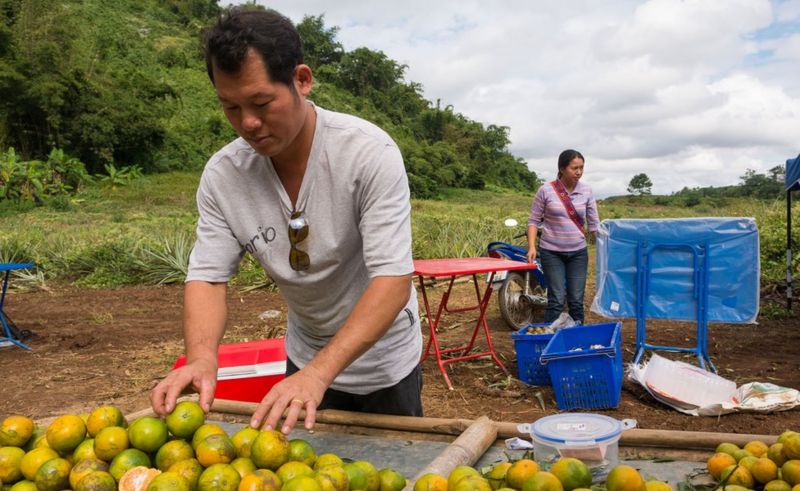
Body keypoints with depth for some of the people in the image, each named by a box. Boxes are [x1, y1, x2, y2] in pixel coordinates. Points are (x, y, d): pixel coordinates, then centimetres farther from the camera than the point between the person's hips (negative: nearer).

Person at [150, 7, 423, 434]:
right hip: (306, 358, 3)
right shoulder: (221, 175, -16)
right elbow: (208, 276, -15)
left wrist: (318, 372, -43)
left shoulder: (369, 152, -28)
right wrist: (201, 357, -36)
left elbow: (393, 279, -32)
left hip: (383, 361, -2)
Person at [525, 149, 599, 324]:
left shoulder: (586, 191, 0)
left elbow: (593, 223, 4)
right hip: (551, 252, -3)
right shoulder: (546, 191, -7)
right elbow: (534, 221, -2)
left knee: (576, 300, 6)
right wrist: (531, 246, -13)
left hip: (578, 252, 3)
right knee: (557, 300, -5)